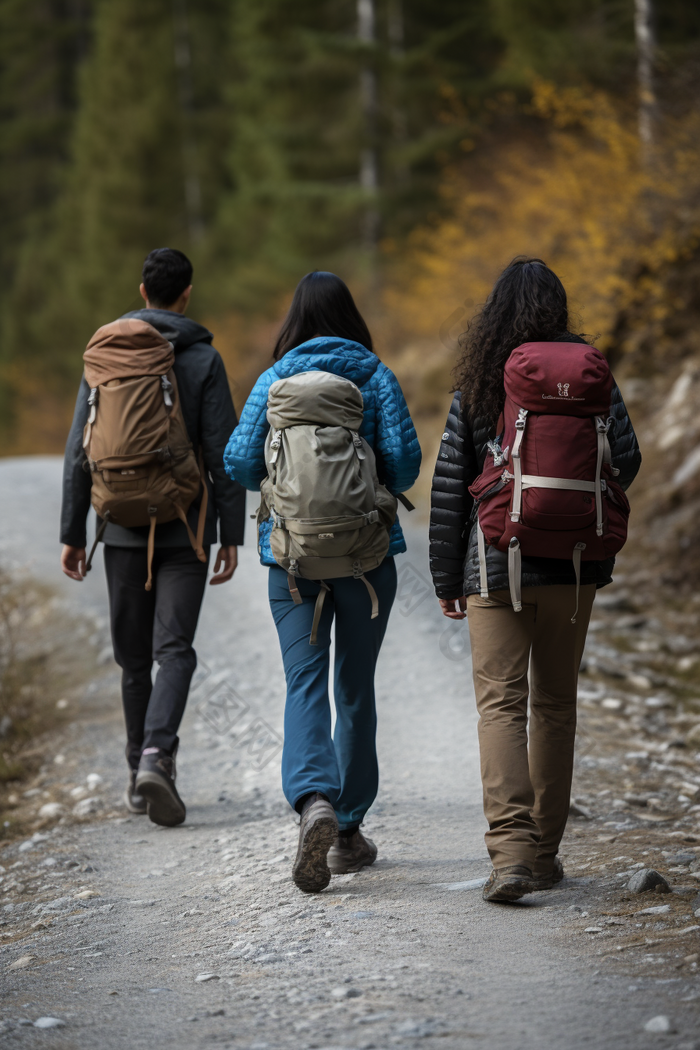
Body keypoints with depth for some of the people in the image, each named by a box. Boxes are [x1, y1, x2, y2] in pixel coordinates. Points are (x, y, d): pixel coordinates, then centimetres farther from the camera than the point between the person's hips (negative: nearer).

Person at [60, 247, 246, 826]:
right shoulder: (203, 359, -4)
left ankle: (140, 774, 18)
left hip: (123, 528, 3)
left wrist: (73, 533, 7)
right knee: (175, 651, -5)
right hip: (185, 529, -3)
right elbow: (223, 452, -8)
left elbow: (80, 452, 2)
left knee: (134, 655, 13)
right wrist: (232, 534, -3)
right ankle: (156, 756, -26)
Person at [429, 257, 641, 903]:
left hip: (497, 566, -2)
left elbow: (450, 488, 0)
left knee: (501, 702, -5)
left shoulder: (477, 387, -1)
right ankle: (545, 850, 18)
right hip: (573, 563, 2)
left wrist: (447, 578, 7)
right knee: (556, 703, 13)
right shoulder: (591, 375, 0)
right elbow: (626, 460, 0)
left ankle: (511, 847, -22)